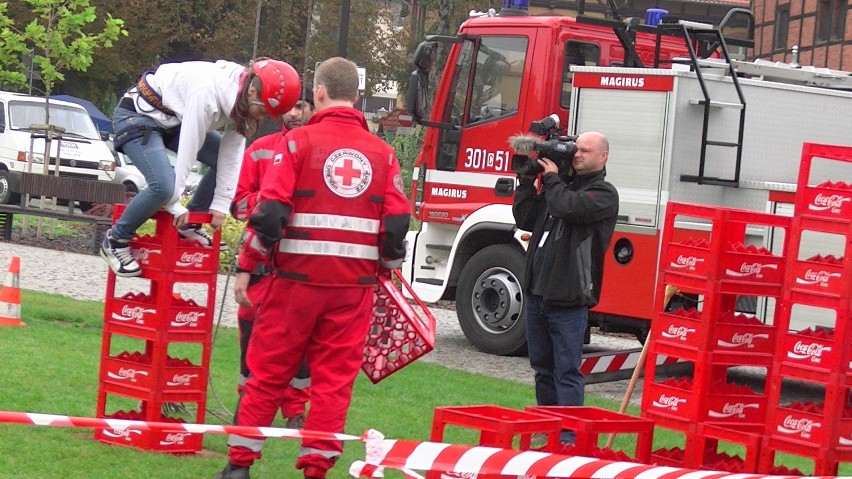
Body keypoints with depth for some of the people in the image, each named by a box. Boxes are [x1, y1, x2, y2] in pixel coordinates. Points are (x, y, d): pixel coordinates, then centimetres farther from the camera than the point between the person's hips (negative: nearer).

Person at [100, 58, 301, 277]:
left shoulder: (241, 97, -8)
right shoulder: (207, 91, -35)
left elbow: (231, 152, -6)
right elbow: (188, 148, -31)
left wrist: (221, 204, -8)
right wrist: (175, 203, -23)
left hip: (172, 119, 9)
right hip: (138, 116, -9)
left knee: (223, 159, 0)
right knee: (163, 186, -26)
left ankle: (189, 226, 13)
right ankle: (116, 240, -6)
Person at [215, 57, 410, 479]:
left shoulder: (299, 142, -4)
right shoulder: (382, 152, 7)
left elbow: (270, 212, -8)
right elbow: (397, 222, 5)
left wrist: (246, 267, -2)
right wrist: (386, 271, 18)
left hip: (298, 278, -2)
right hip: (355, 285, 2)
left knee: (268, 372, 7)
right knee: (335, 377, 7)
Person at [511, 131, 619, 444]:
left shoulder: (604, 194, -3)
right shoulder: (561, 186, 19)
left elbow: (569, 207, -21)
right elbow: (525, 219, 15)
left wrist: (552, 179, -5)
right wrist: (528, 181, 7)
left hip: (568, 300, -8)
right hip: (536, 294, 8)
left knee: (567, 371, -6)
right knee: (543, 368, 15)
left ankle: (569, 438, -5)